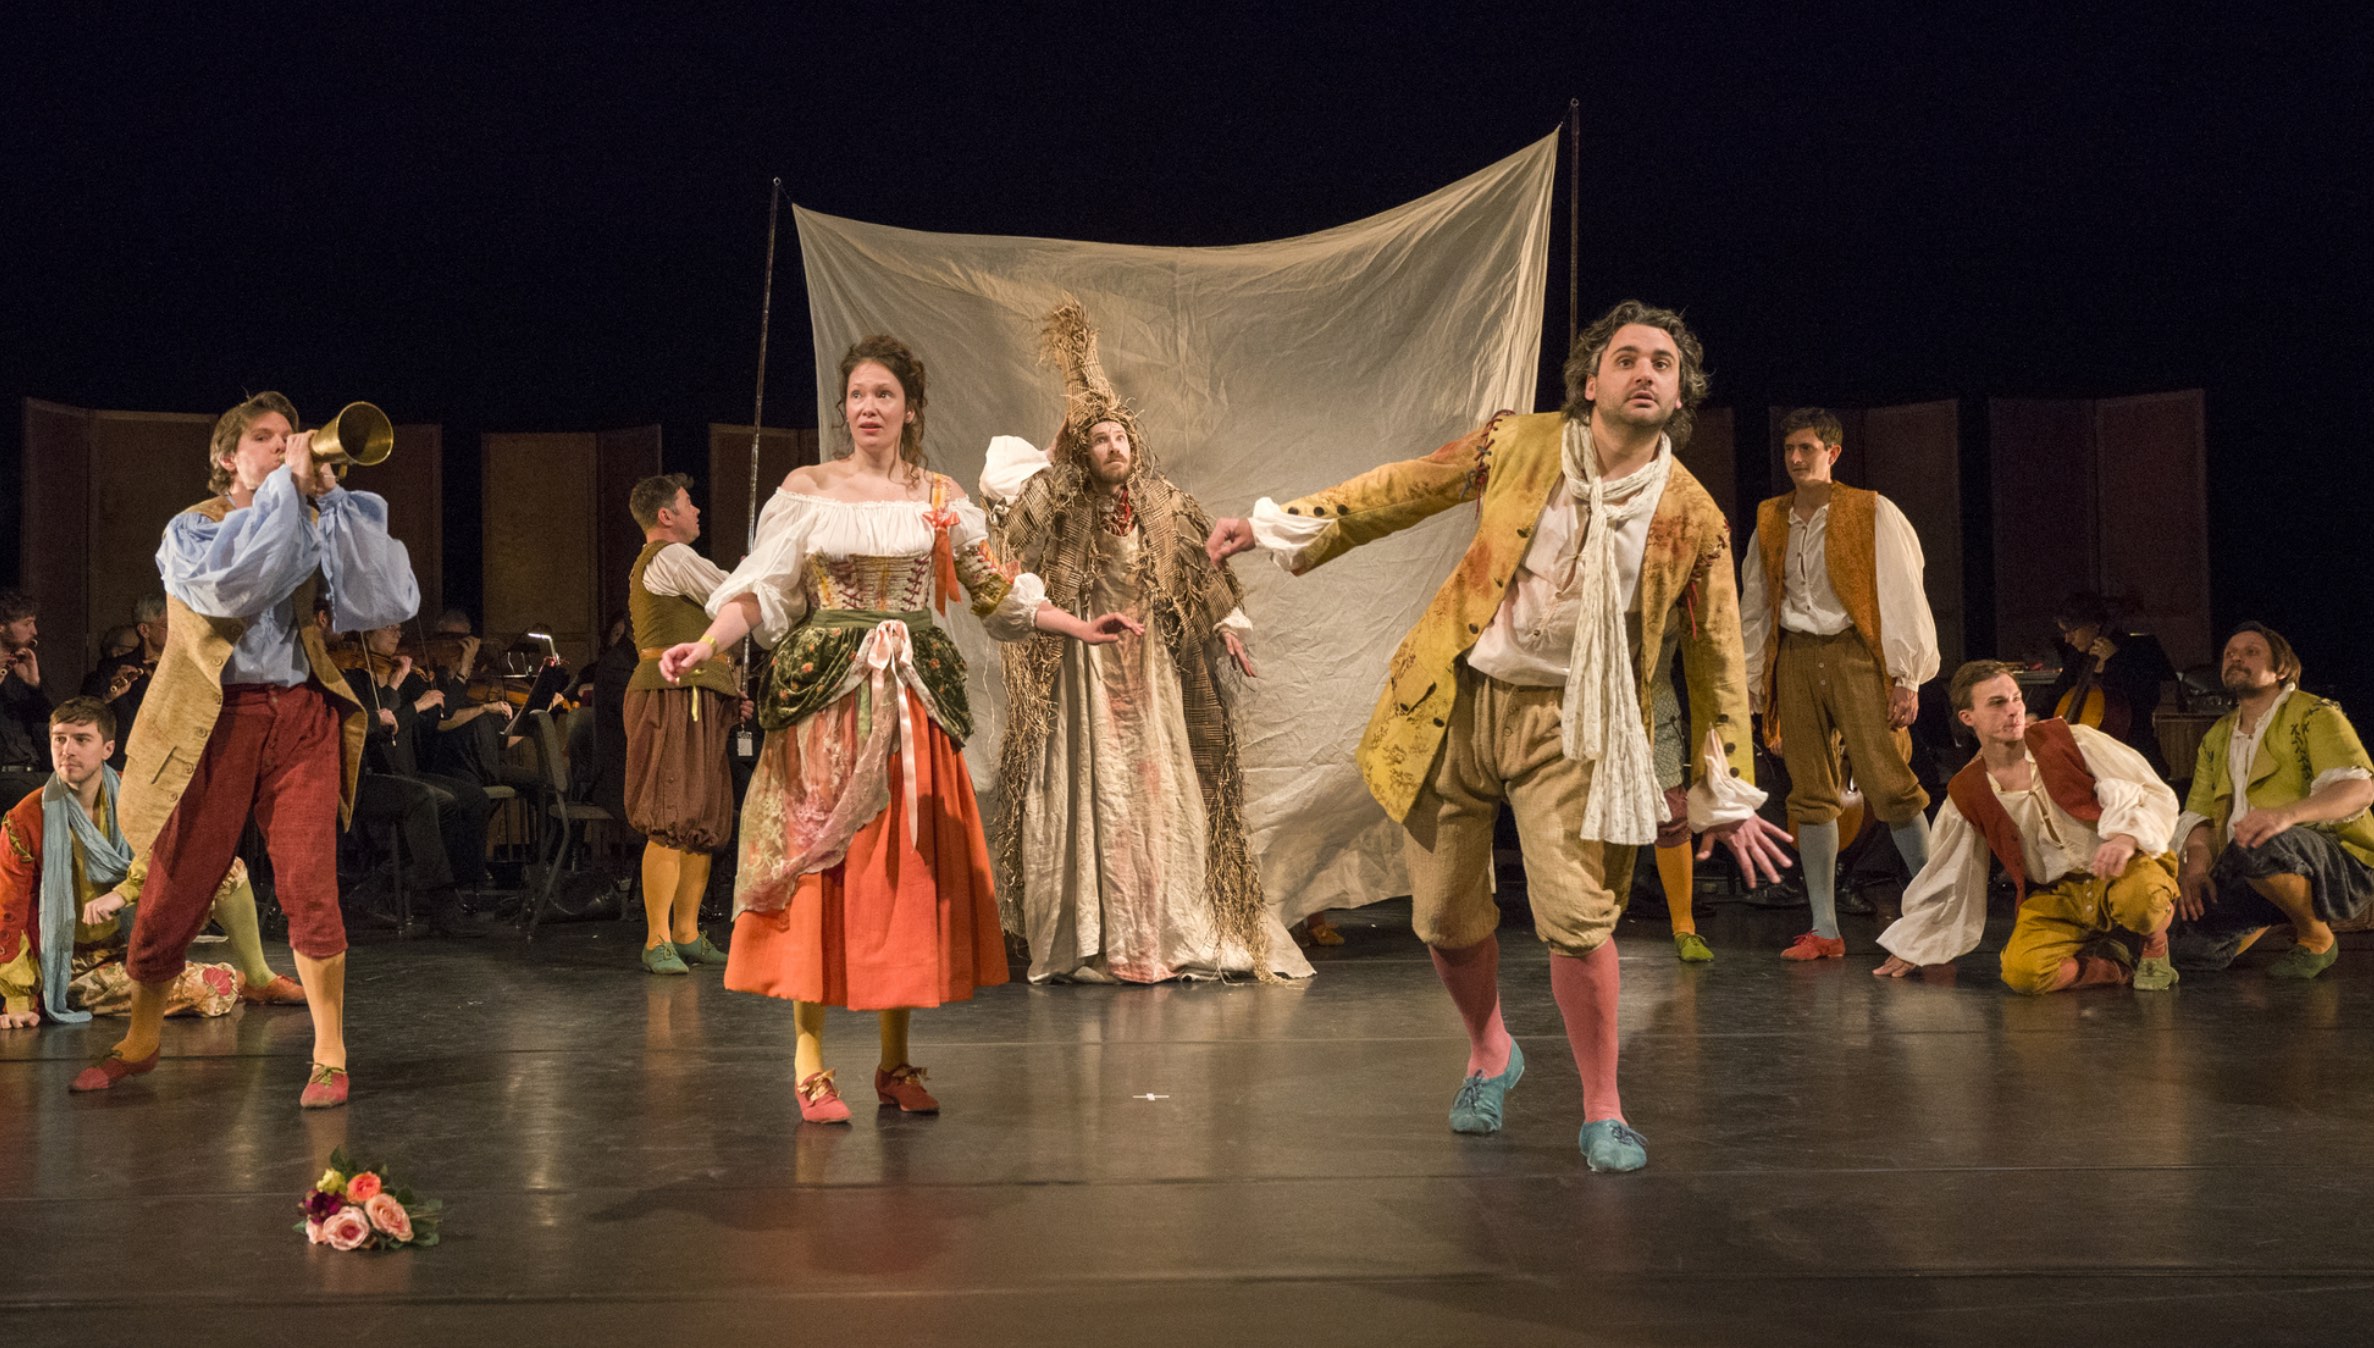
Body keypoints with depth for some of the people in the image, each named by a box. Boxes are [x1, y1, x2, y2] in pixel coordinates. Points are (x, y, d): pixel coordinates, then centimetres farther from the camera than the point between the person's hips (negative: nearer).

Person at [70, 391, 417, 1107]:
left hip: (301, 715, 1)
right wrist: (288, 485, -14)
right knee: (173, 889, 4)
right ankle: (139, 1042, 26)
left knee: (309, 888, -8)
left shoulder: (313, 524, 12)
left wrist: (332, 496, -7)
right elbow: (227, 586, -19)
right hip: (214, 719, -1)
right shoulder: (191, 528, 5)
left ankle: (329, 1055, 2)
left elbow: (385, 602, -5)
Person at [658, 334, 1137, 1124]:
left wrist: (1079, 628, 4)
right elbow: (761, 590, -2)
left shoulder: (939, 497, 11)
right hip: (826, 696, -2)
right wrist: (705, 645, -17)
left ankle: (895, 1061, 11)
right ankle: (810, 1065, -1)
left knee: (906, 868, 2)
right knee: (819, 865, -6)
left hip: (912, 702, 2)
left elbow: (995, 590, 12)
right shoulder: (806, 490, 5)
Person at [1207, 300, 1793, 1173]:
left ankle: (1602, 1112, 7)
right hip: (1454, 704, 2)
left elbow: (1715, 663, 3)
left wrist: (1726, 796, 3)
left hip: (1566, 724, -1)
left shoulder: (1692, 518, -4)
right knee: (1446, 919, 8)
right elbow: (1405, 488, 11)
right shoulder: (1518, 446, -3)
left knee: (1577, 919, -14)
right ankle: (1489, 1054, 38)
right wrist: (1295, 525, 10)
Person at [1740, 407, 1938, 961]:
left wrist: (1907, 677, -8)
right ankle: (1824, 930, 7)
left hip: (1853, 652, -4)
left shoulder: (1872, 513, 1)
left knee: (1888, 785, -11)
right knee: (1811, 795, 3)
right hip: (1794, 660, 4)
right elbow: (1753, 605, 19)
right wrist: (1748, 682, 15)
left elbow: (1902, 597, -2)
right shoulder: (1770, 521, 15)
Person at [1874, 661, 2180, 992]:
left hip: (2122, 869, -2)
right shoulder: (1966, 796, 2)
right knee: (2021, 973, -27)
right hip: (2056, 897, 2)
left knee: (2141, 893, -39)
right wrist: (1911, 949, 16)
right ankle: (2113, 965, 4)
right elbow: (1941, 881, 13)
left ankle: (2155, 949, 0)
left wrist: (2127, 837, -29)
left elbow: (2156, 794, -7)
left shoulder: (2072, 741, -4)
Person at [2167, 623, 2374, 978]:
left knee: (2262, 845, -38)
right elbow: (2199, 813, 13)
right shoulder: (2217, 738, 18)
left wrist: (2286, 814, -36)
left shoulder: (2313, 715, -2)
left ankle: (2316, 939, -10)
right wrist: (2197, 858, -11)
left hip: (2343, 867, -6)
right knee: (2190, 945, -15)